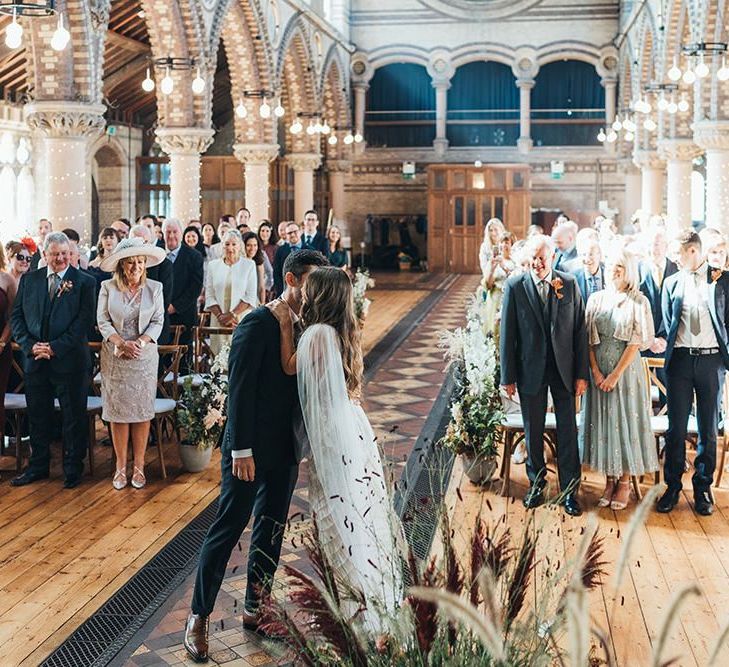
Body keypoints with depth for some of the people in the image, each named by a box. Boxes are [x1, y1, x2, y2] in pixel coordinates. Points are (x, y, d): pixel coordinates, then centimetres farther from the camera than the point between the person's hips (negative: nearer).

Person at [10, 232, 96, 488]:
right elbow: (16, 317, 7)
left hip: (69, 359, -3)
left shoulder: (84, 282, -3)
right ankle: (38, 465, 27)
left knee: (74, 417, 6)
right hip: (35, 360, 4)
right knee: (38, 417, 13)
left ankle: (73, 468, 18)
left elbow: (85, 321, -10)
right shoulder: (28, 280, 9)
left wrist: (56, 347, -15)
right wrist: (30, 345, -9)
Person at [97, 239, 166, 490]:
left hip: (144, 356, 0)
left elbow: (158, 321, 0)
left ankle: (139, 466, 10)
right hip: (115, 357, 0)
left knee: (142, 412, 2)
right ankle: (120, 467, 10)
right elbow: (103, 321, -2)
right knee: (118, 412, 2)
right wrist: (121, 344, -16)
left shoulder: (154, 288, 2)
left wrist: (139, 343, -14)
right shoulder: (108, 287, 0)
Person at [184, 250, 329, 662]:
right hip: (252, 448, -7)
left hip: (287, 449, 7)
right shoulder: (259, 323, -14)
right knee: (229, 528, 0)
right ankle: (199, 616, 11)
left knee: (271, 530, 13)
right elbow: (240, 387, -17)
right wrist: (241, 449, -20)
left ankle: (255, 609, 26)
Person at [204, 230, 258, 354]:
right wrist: (220, 316, -7)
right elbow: (209, 296, 7)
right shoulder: (213, 265, 11)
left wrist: (232, 314, -10)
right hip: (219, 321, 2)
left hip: (242, 320, -2)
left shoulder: (249, 265, 4)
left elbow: (251, 296, -2)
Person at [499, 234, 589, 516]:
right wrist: (508, 376, -4)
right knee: (533, 431, 12)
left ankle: (569, 490, 17)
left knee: (567, 431, 5)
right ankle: (536, 484, 29)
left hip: (564, 368, 1)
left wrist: (581, 374, -2)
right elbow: (507, 334, -3)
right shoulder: (515, 286, -5)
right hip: (530, 369, 0)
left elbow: (580, 330, 0)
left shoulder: (569, 284, -2)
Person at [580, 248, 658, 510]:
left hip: (626, 368, -3)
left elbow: (636, 342, -9)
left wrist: (615, 375, -13)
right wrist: (595, 371, -8)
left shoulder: (638, 302, -4)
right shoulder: (596, 299, 6)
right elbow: (588, 338, 3)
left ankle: (625, 482, 14)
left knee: (626, 420, 2)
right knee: (602, 421, 6)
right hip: (598, 370, 3)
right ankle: (609, 480, 18)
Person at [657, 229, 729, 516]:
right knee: (676, 427, 4)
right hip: (680, 359, 2)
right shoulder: (672, 282, 10)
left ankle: (703, 487, 18)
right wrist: (665, 344, 4)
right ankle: (672, 486, 15)